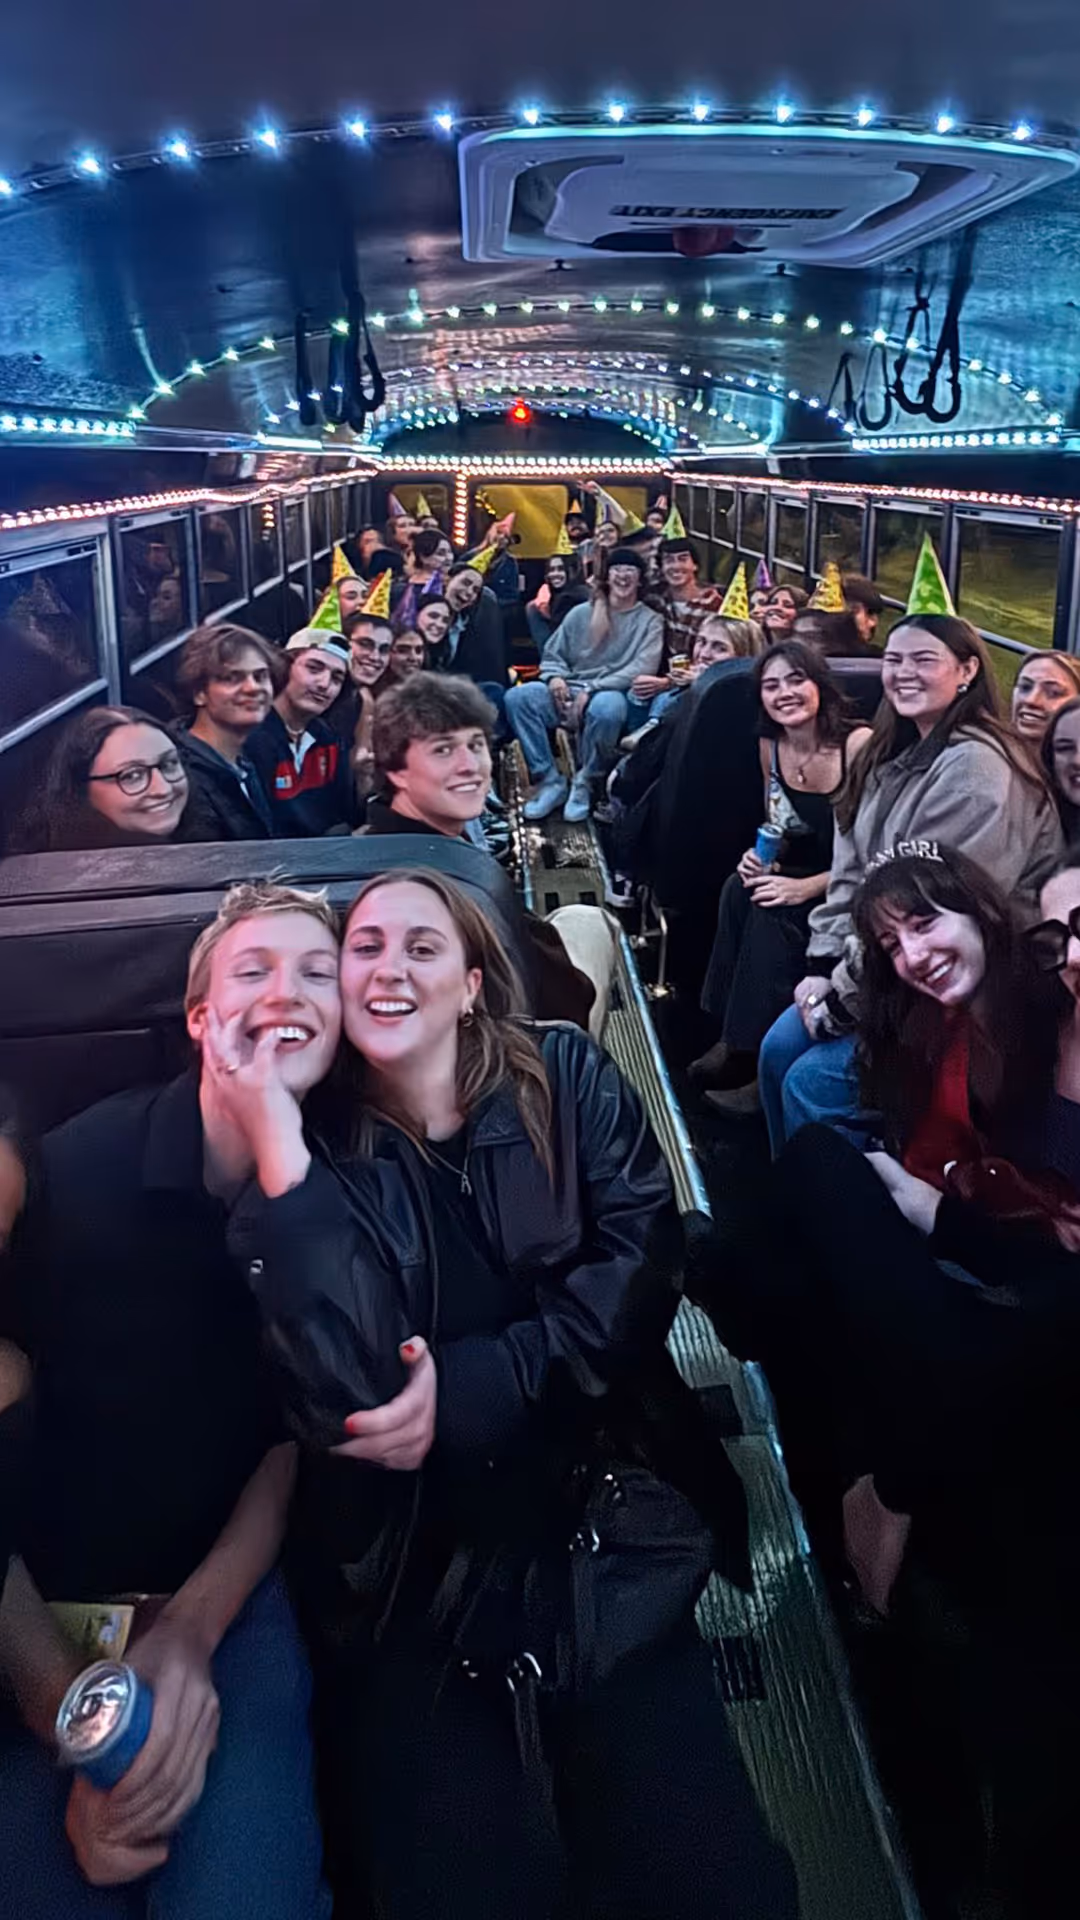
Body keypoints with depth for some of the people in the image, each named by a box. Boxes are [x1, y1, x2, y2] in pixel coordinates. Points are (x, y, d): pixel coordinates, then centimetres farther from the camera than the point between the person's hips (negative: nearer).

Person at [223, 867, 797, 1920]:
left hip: (612, 1537, 1)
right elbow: (343, 1396, -15)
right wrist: (278, 1148, -20)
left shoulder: (565, 1080, 3)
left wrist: (466, 1389, -16)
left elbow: (640, 1265, -8)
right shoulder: (326, 1150, -1)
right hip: (418, 1576, 0)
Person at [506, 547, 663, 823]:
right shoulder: (581, 613, 16)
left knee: (605, 707, -41)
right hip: (568, 692, 4)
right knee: (516, 697, -23)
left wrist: (592, 689, -18)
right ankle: (549, 780, -18)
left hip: (613, 693, -3)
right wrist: (555, 677, -9)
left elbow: (643, 668, -9)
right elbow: (553, 654, 17)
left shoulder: (650, 621, 6)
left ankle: (584, 783, -17)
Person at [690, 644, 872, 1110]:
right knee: (742, 888, -19)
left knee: (772, 912, -27)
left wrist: (808, 887, -26)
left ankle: (769, 1063, -17)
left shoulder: (859, 744, -19)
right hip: (801, 875, 7)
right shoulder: (771, 747, 2)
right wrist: (762, 856, -8)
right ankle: (737, 1042, -12)